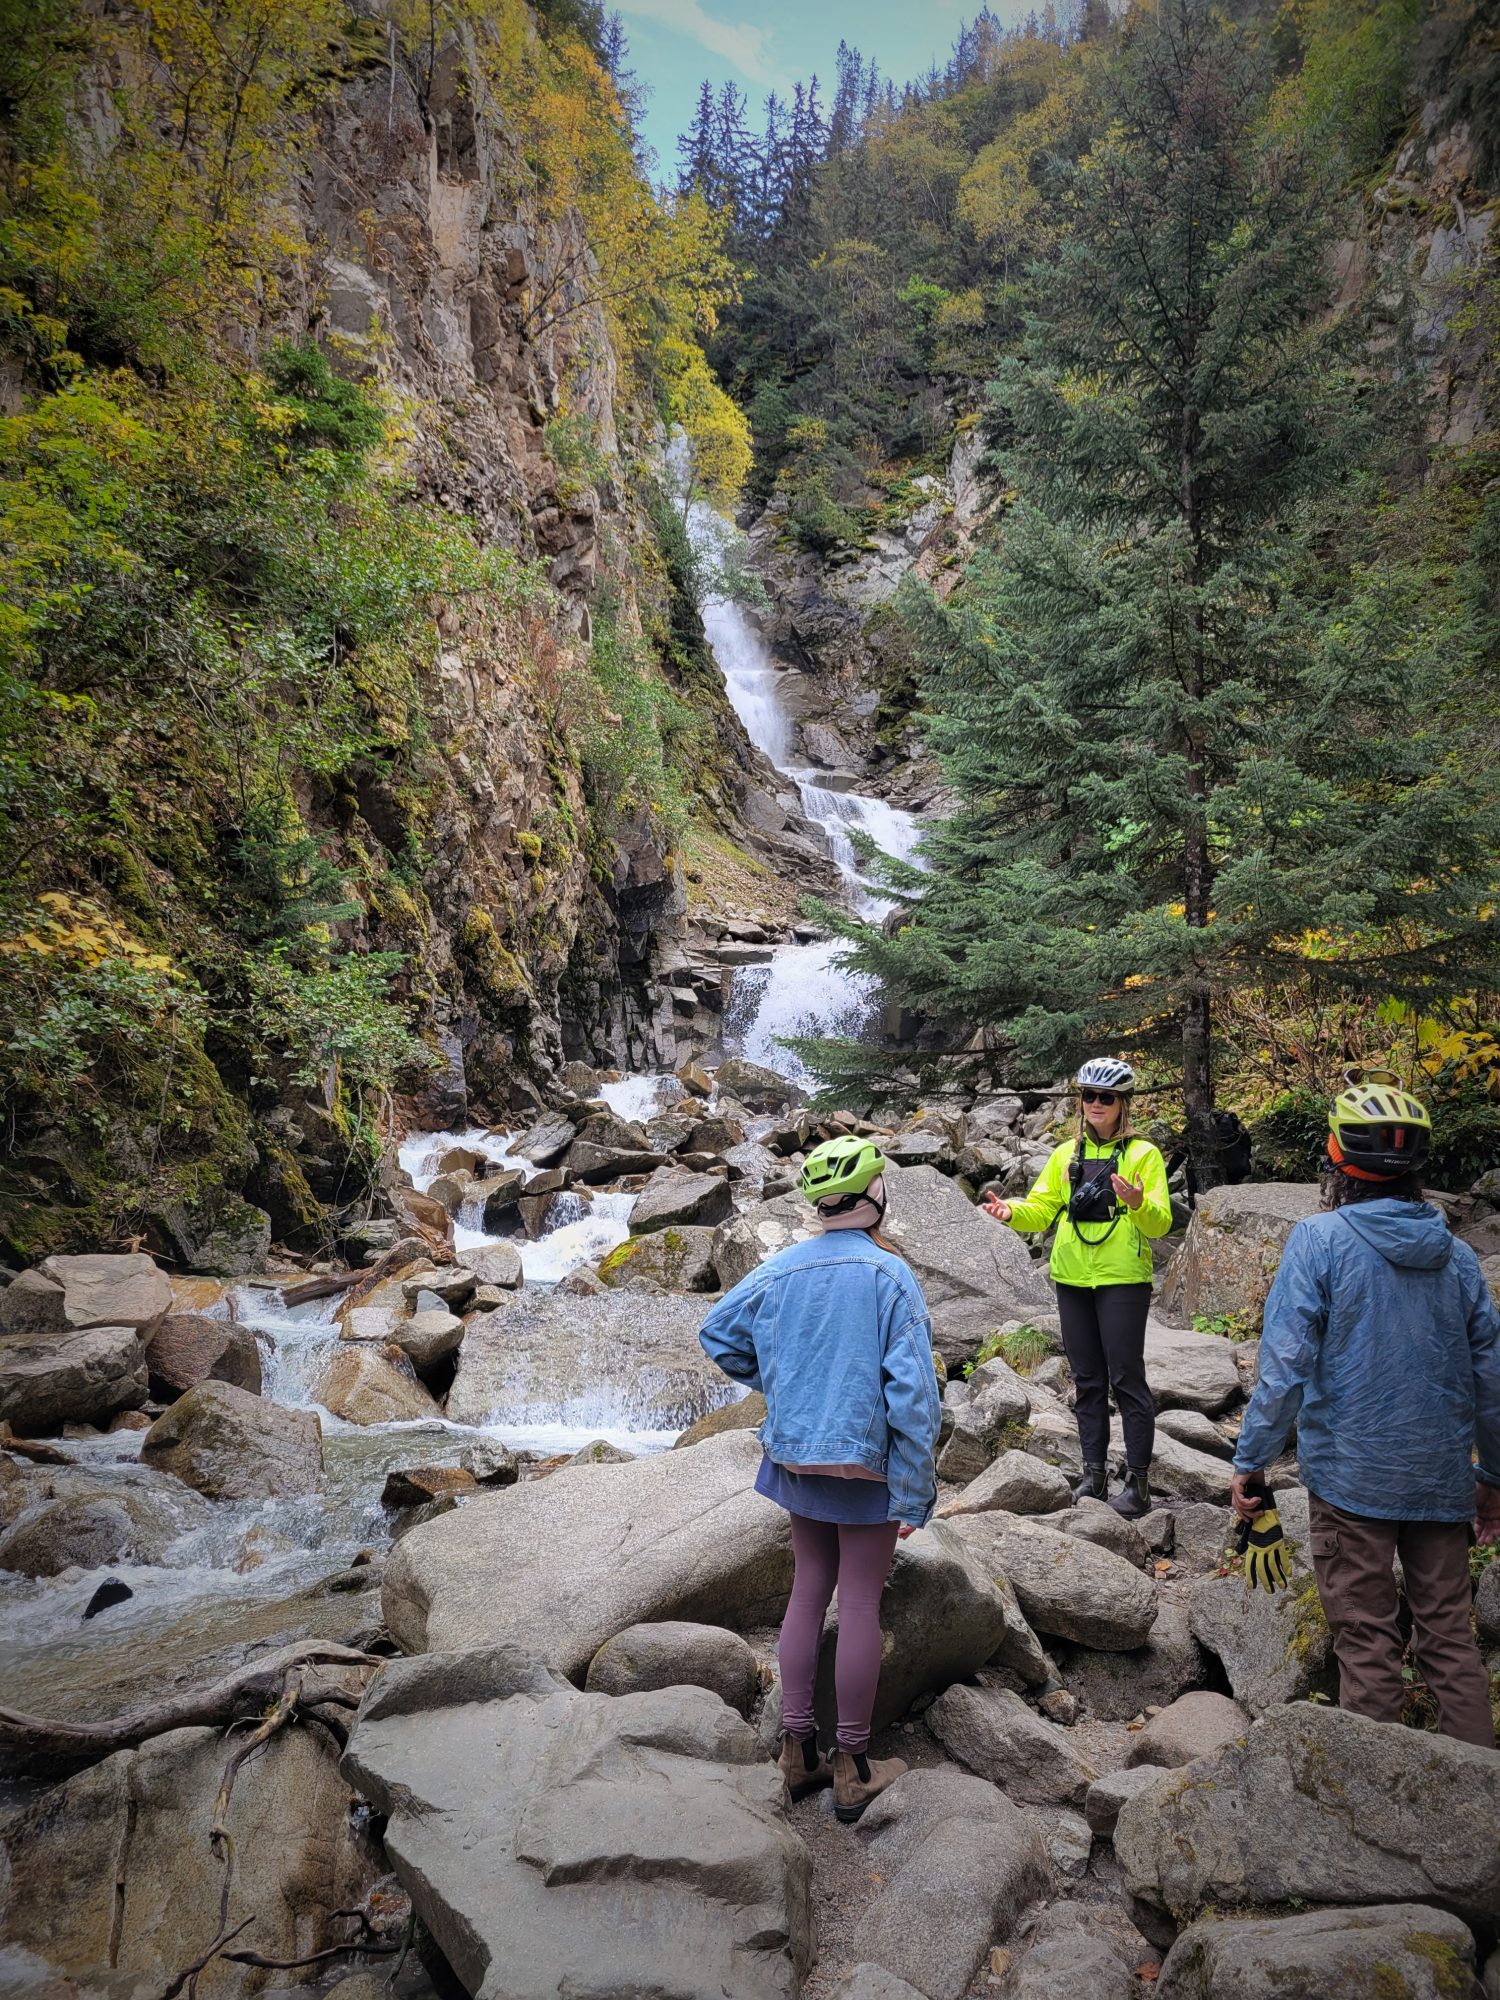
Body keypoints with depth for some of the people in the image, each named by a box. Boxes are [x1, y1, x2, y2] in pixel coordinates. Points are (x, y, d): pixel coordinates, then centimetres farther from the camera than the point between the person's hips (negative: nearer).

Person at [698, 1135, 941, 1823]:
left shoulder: (781, 1269, -2)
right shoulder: (890, 1275, -15)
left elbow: (716, 1333, 6)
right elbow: (911, 1392, -17)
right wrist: (914, 1495, -12)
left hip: (797, 1454, 5)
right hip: (866, 1463, -5)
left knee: (808, 1593, 16)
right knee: (860, 1606, 6)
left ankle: (797, 1748, 24)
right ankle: (853, 1767, 17)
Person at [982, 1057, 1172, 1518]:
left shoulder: (1144, 1154, -2)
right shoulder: (1066, 1154, 12)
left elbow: (1160, 1222, -9)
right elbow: (1042, 1209, 10)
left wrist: (1138, 1204, -31)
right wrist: (1011, 1212, -10)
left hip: (1122, 1280, -5)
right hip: (1072, 1281, 5)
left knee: (1126, 1379, -2)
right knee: (1088, 1381, 11)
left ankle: (1138, 1481, 5)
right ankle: (1094, 1474, 19)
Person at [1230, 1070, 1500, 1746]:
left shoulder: (1319, 1240, -12)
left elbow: (1286, 1364, -16)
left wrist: (1250, 1461, -8)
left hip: (1351, 1477, -4)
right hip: (1443, 1480, 4)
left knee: (1367, 1641, 7)